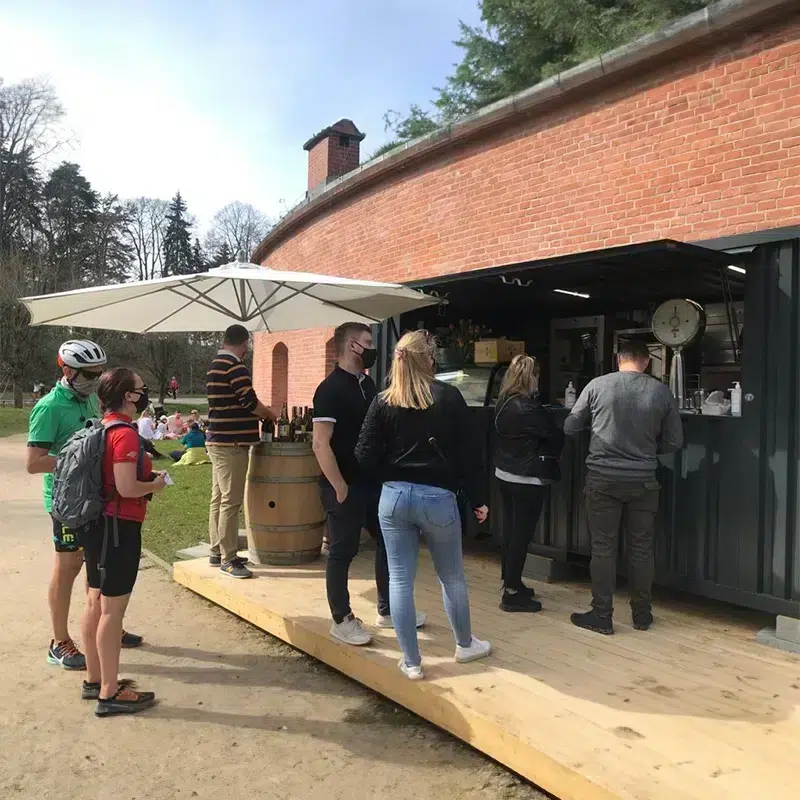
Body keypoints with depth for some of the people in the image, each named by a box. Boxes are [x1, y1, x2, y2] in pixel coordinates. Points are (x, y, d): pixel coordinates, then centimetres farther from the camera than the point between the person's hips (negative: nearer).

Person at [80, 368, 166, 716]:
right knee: (112, 609, -2)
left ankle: (94, 680, 30)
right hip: (118, 528, -10)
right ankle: (110, 693, 7)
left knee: (95, 604, 17)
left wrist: (144, 473, 13)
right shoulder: (125, 434, -19)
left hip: (97, 524, 10)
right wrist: (155, 485, -8)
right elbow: (126, 488, -25)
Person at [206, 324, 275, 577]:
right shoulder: (236, 368, -16)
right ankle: (228, 559, 0)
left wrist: (260, 413, 22)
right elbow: (251, 404, -17)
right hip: (232, 443, -10)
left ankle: (217, 551, 23)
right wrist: (272, 415, 2)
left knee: (218, 499, 14)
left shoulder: (214, 366, 15)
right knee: (231, 502, -5)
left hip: (218, 441, 10)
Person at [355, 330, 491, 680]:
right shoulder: (448, 396, -5)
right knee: (451, 576, 18)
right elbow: (469, 451, -4)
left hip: (394, 497, 1)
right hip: (438, 498, -1)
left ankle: (411, 662, 18)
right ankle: (465, 645, 37)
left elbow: (365, 457, -4)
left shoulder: (382, 402, -2)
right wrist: (478, 498, 5)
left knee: (400, 579, 10)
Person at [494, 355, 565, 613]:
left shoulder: (504, 403, 5)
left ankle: (510, 583, 29)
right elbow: (555, 435, -11)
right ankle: (512, 593, 6)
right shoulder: (528, 407, -21)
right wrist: (551, 456, 9)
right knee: (521, 534, -1)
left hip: (505, 475, 9)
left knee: (511, 530, 17)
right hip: (527, 479, -9)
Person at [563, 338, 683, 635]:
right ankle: (642, 614, 25)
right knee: (641, 547, 13)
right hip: (644, 480, 1)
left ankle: (602, 616, 14)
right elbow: (675, 442, 4)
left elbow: (569, 428, 3)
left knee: (603, 547, 7)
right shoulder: (662, 391, -4)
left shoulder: (597, 385, -6)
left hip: (603, 478, -1)